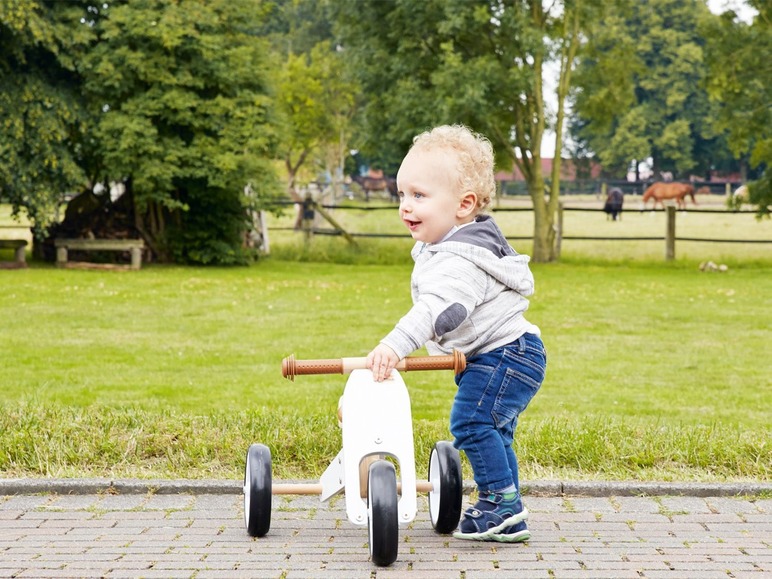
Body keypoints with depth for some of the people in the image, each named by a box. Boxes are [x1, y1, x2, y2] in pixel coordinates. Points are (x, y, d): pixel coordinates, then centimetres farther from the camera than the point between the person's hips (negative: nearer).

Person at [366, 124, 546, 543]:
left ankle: (502, 500, -15)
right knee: (492, 433, 15)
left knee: (471, 420, -22)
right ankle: (507, 522, 22)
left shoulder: (463, 260, -26)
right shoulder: (440, 248, 10)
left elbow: (440, 308, -42)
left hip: (505, 352, -12)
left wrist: (396, 345, -52)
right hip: (492, 357, 12)